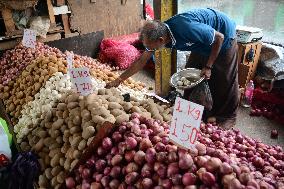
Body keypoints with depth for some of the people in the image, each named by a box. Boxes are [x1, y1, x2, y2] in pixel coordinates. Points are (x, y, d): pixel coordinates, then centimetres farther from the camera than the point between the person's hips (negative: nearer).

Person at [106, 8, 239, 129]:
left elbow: (219, 37, -26)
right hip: (203, 44, 7)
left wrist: (208, 67, -22)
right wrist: (119, 80, -9)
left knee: (224, 80, 1)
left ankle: (227, 116, 19)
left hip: (225, 36, -6)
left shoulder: (187, 29, -41)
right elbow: (141, 61, -9)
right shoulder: (158, 34, -18)